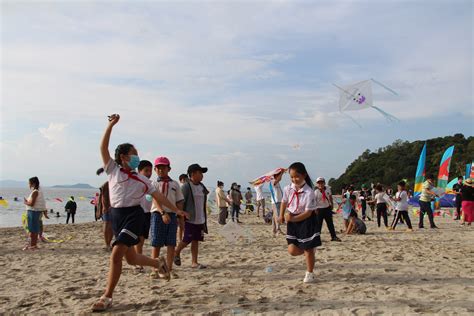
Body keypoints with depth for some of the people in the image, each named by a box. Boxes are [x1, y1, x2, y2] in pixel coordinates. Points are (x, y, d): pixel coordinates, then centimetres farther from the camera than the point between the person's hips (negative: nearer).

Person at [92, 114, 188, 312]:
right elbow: (103, 148, -4)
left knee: (116, 255, -17)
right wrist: (111, 125, -9)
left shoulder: (141, 180, 5)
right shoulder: (112, 170, 4)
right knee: (131, 258, 13)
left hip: (133, 216, -2)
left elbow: (158, 196, 10)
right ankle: (158, 263, 43)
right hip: (116, 216, 3)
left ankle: (107, 297, -4)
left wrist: (176, 210, 9)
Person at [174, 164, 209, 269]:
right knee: (187, 240, -3)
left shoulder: (202, 187, 12)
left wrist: (205, 219, 19)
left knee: (196, 241, 9)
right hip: (190, 220, -7)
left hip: (200, 220, 7)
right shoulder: (186, 187, -11)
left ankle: (194, 262, 15)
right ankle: (177, 253, 25)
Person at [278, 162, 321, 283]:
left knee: (308, 249, 4)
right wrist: (281, 216, 8)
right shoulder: (288, 189, -6)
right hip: (292, 221, 5)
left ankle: (309, 274, 24)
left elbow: (308, 212, -21)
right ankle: (307, 250, 33)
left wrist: (293, 218, -27)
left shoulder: (309, 192, -22)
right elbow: (284, 202, 14)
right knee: (292, 250, 0)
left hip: (307, 221, -4)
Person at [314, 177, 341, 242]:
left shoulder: (328, 189, 0)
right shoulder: (316, 192, -15)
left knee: (330, 223, 10)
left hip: (327, 208, 5)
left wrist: (332, 204, 16)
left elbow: (330, 197, 15)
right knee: (319, 224, 0)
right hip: (319, 209, -4)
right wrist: (315, 209, -18)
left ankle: (334, 236, 18)